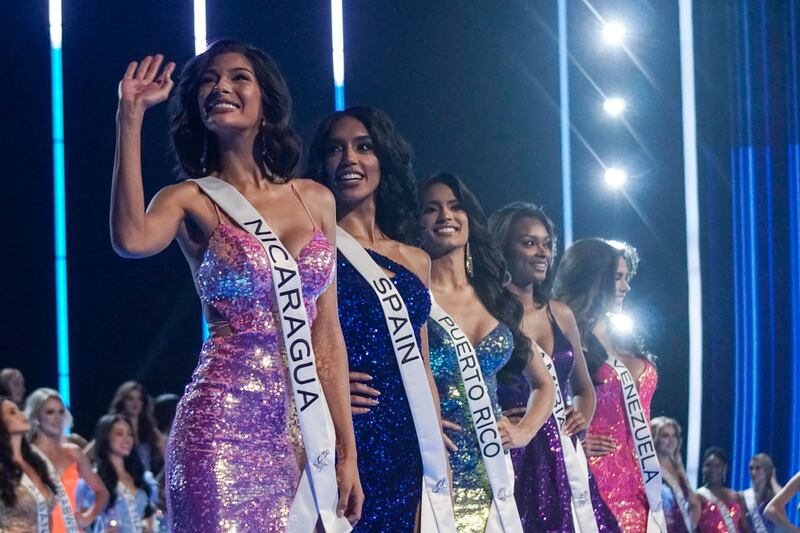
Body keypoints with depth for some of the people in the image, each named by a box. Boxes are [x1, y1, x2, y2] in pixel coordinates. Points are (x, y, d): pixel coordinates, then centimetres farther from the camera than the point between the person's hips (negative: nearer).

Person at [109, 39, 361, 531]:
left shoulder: (315, 200, 11)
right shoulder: (192, 200, 1)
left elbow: (326, 334, 12)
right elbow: (131, 240, -24)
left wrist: (347, 450, 9)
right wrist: (131, 118, -20)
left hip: (304, 429, 4)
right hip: (225, 422, -4)